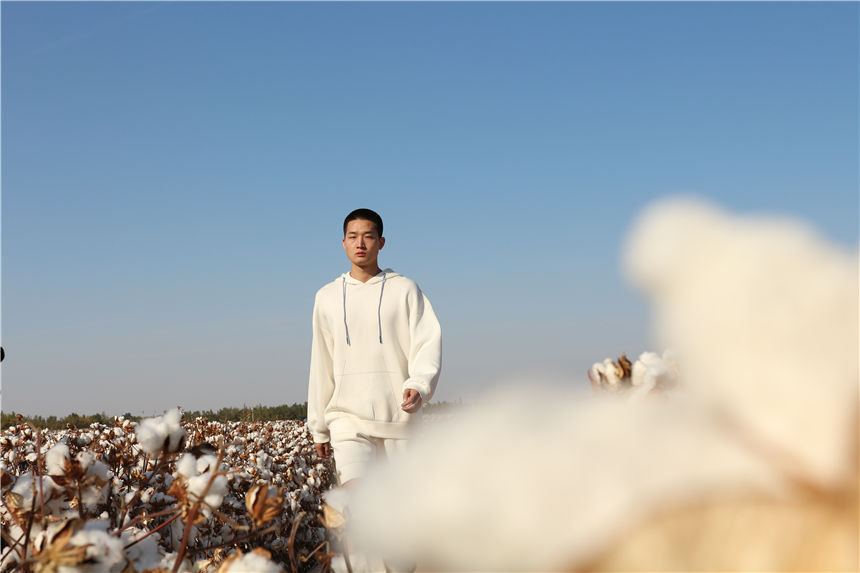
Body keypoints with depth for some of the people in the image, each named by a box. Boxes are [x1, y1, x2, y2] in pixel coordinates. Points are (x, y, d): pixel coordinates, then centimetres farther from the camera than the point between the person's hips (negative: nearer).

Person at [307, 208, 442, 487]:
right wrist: (319, 429, 16)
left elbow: (428, 341, -3)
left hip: (399, 421, -1)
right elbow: (321, 367, 16)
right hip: (349, 419, 1)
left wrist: (420, 384, -23)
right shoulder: (327, 297, 12)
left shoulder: (405, 290, 5)